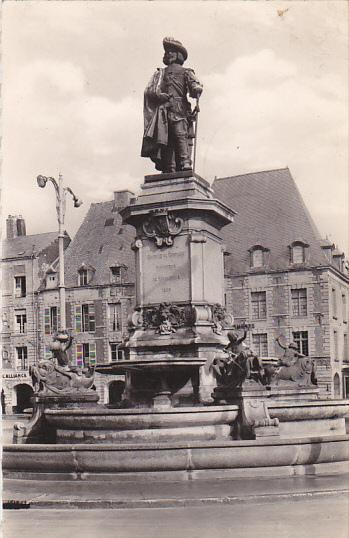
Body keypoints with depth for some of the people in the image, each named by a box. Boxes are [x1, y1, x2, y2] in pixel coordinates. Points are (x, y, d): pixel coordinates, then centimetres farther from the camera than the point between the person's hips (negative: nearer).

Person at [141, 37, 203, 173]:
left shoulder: (185, 72, 22)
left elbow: (195, 85, 3)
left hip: (179, 110, -3)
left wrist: (196, 90, -22)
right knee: (164, 139, -10)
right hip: (162, 110, 3)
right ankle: (170, 170, -16)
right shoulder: (159, 73, 31)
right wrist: (158, 94, -6)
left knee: (181, 134, -21)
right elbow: (149, 90, 17)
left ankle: (185, 164, -30)